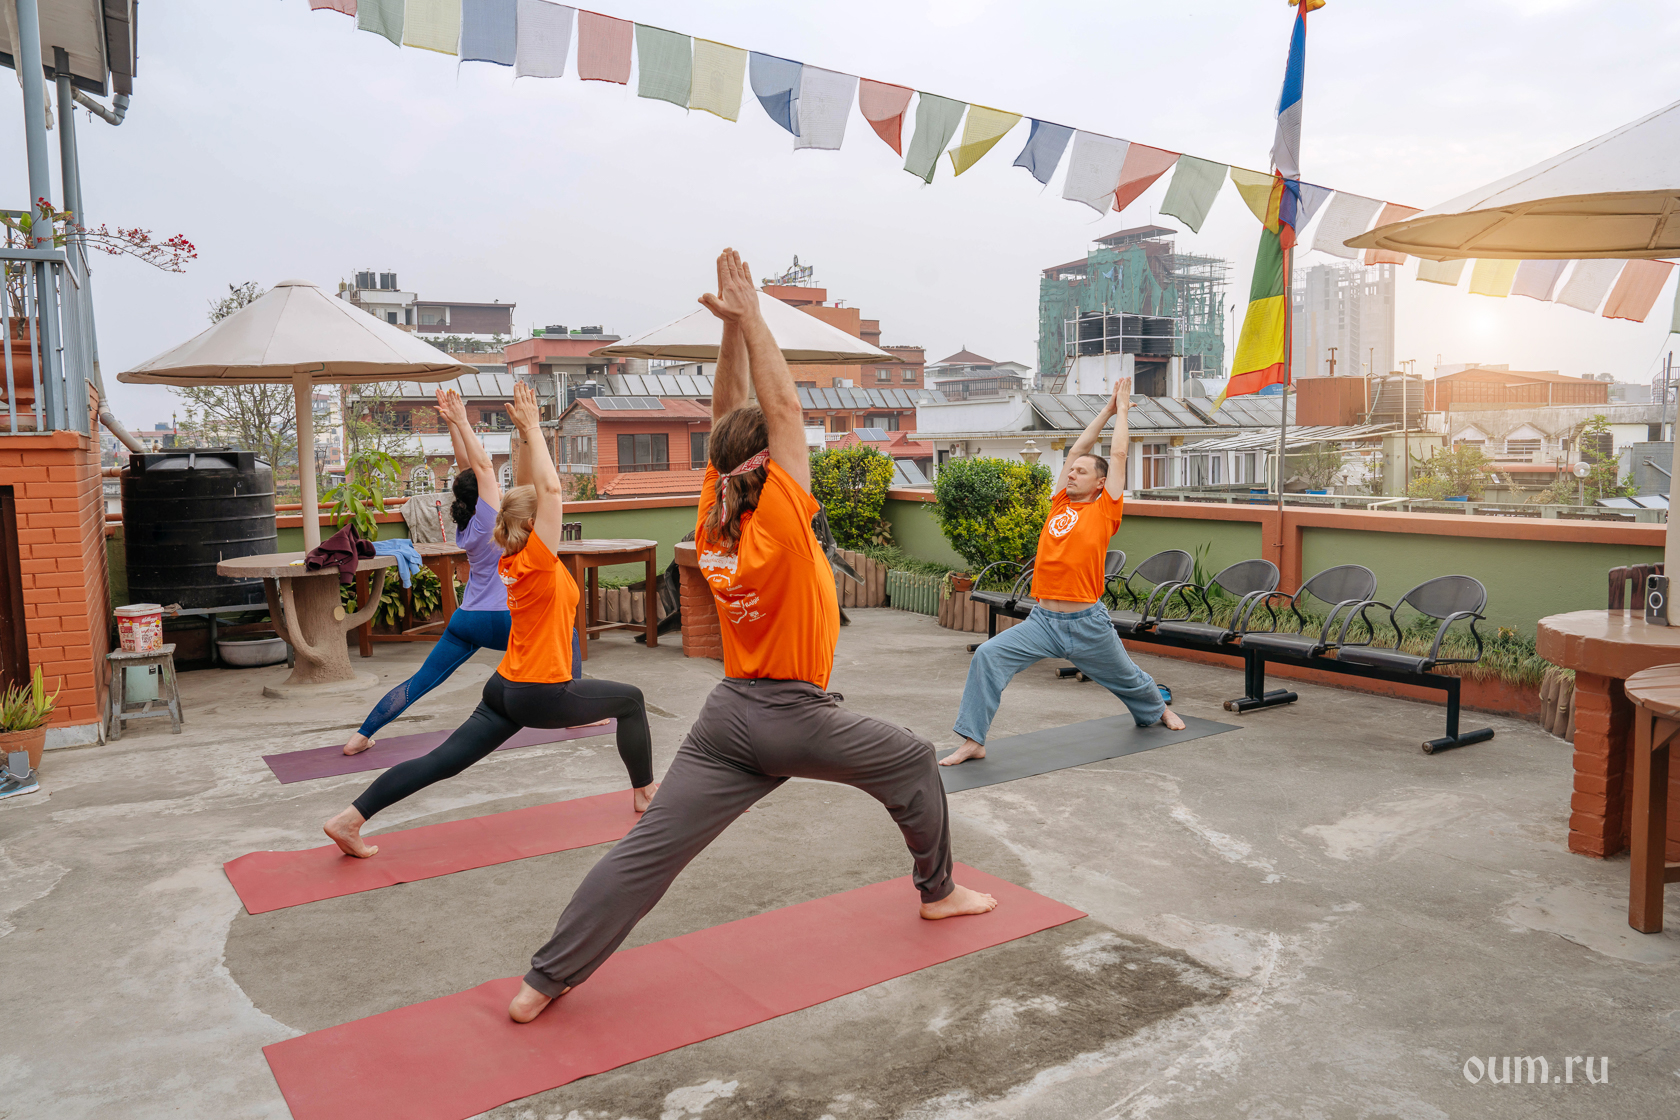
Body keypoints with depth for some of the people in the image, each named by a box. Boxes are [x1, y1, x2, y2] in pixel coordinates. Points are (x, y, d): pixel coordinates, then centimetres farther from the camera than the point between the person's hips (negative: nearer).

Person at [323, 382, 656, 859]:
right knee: (631, 699, 12)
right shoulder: (537, 561, -16)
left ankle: (351, 818, -2)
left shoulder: (510, 562, 6)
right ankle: (645, 792, 21)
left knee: (441, 762, 4)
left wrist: (526, 434, 9)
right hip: (542, 694, -7)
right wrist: (532, 428, -16)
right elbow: (550, 488, -23)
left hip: (506, 688, 7)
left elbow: (529, 492, 13)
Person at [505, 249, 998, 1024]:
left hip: (728, 714, 5)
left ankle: (544, 982, 5)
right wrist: (749, 317, -4)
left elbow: (729, 416, 7)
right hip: (797, 718, -5)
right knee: (913, 762, 19)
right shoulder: (783, 516, -16)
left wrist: (732, 327, 3)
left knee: (649, 849, 4)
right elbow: (783, 405, -10)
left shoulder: (714, 520, 0)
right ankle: (938, 891, 34)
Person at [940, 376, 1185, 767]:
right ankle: (973, 741, -13)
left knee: (1127, 679, 20)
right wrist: (1107, 409, 20)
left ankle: (1158, 710, 54)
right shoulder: (1060, 504, 8)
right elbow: (1078, 448, 12)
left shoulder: (1104, 510, -3)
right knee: (987, 655, -18)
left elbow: (1119, 456, 0)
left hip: (1088, 624, -3)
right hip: (1043, 620, 3)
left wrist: (1122, 408, 11)